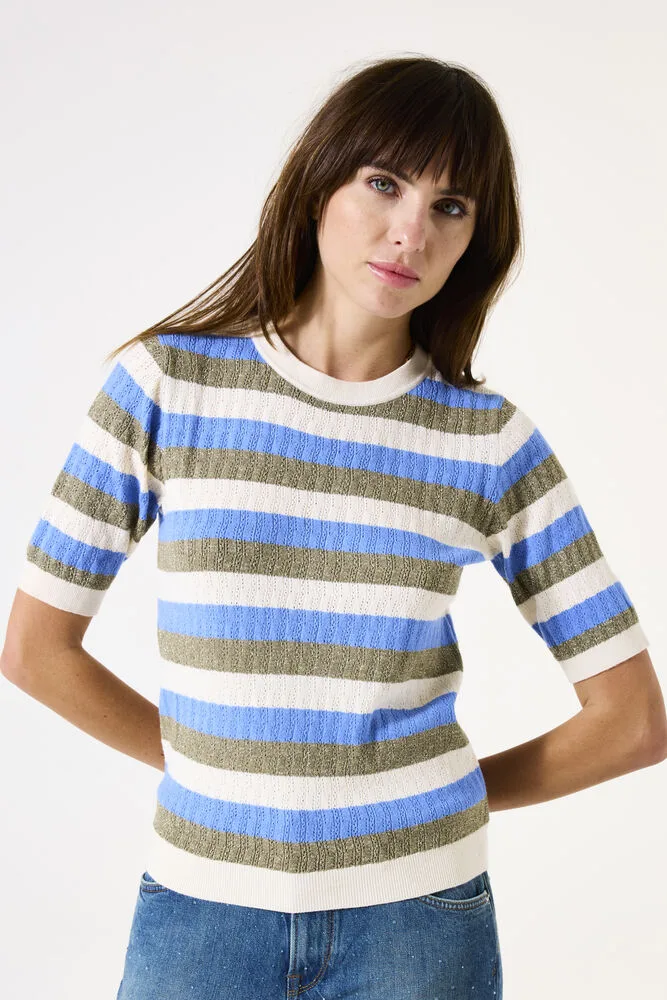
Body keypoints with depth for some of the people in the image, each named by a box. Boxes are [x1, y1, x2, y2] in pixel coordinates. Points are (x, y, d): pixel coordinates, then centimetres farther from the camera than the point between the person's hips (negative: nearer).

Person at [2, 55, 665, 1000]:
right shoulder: (165, 382, -5)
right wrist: (212, 768, 4)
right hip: (200, 900, 0)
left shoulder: (493, 440, -5)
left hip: (415, 913, 0)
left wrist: (448, 792, 5)